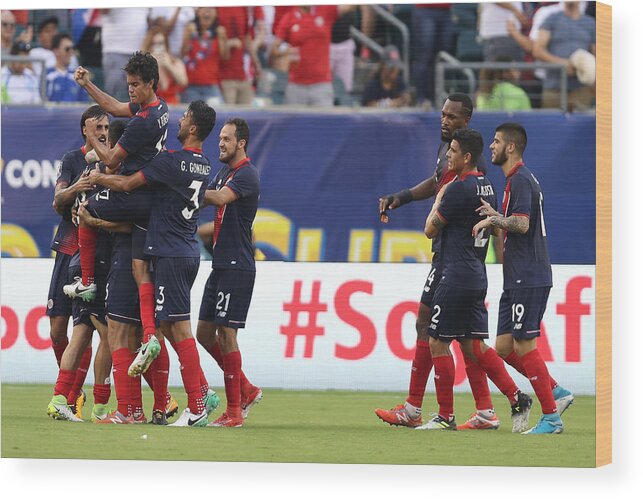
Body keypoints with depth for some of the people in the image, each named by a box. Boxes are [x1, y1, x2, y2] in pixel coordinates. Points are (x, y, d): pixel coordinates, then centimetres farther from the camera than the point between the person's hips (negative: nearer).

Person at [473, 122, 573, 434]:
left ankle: (551, 417, -4)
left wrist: (492, 219, -16)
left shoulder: (520, 180, -13)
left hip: (528, 279, -10)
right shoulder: (517, 179, 19)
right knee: (504, 347, 9)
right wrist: (495, 216, 12)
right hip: (517, 279, 10)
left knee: (524, 346, -8)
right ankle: (557, 393, 13)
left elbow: (521, 223, -26)